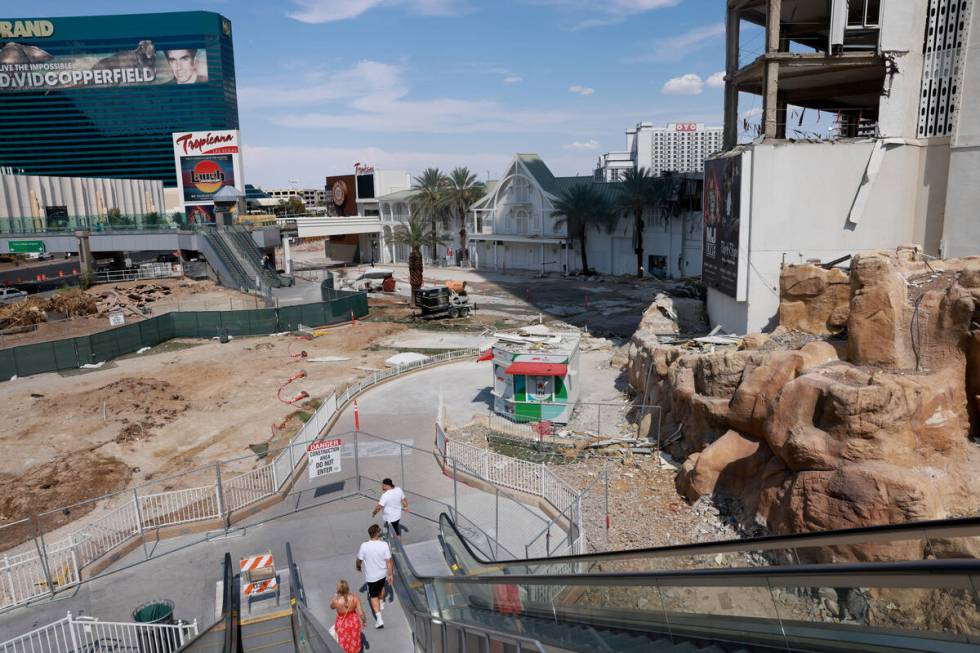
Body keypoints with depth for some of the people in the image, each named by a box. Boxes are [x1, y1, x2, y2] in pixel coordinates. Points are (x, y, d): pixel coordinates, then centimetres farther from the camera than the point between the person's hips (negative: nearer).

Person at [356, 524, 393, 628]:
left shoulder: (364, 546, -22)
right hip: (383, 573, 2)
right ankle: (381, 604, 55)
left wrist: (359, 567, 16)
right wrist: (390, 574, -4)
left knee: (374, 596, 10)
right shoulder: (384, 544, -21)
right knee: (381, 587, 32)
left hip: (370, 576, -2)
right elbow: (388, 561, -16)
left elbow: (359, 560, -7)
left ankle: (379, 618, 1)